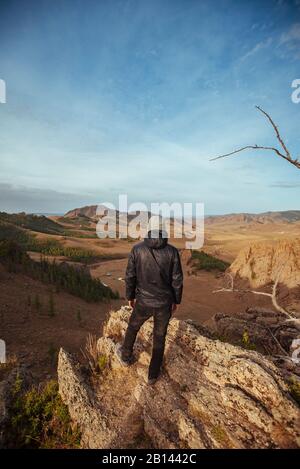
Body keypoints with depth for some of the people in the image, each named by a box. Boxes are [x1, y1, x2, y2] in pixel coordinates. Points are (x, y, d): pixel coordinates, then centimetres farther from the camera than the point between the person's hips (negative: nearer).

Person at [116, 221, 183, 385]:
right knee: (159, 338, 23)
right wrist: (176, 300, 8)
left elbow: (130, 277, -7)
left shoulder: (137, 249, -14)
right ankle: (153, 373, 42)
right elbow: (177, 280, -8)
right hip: (164, 303, 1)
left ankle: (125, 355, 55)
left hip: (143, 301, 0)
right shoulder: (172, 251, -14)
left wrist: (130, 296, 10)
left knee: (133, 326, 30)